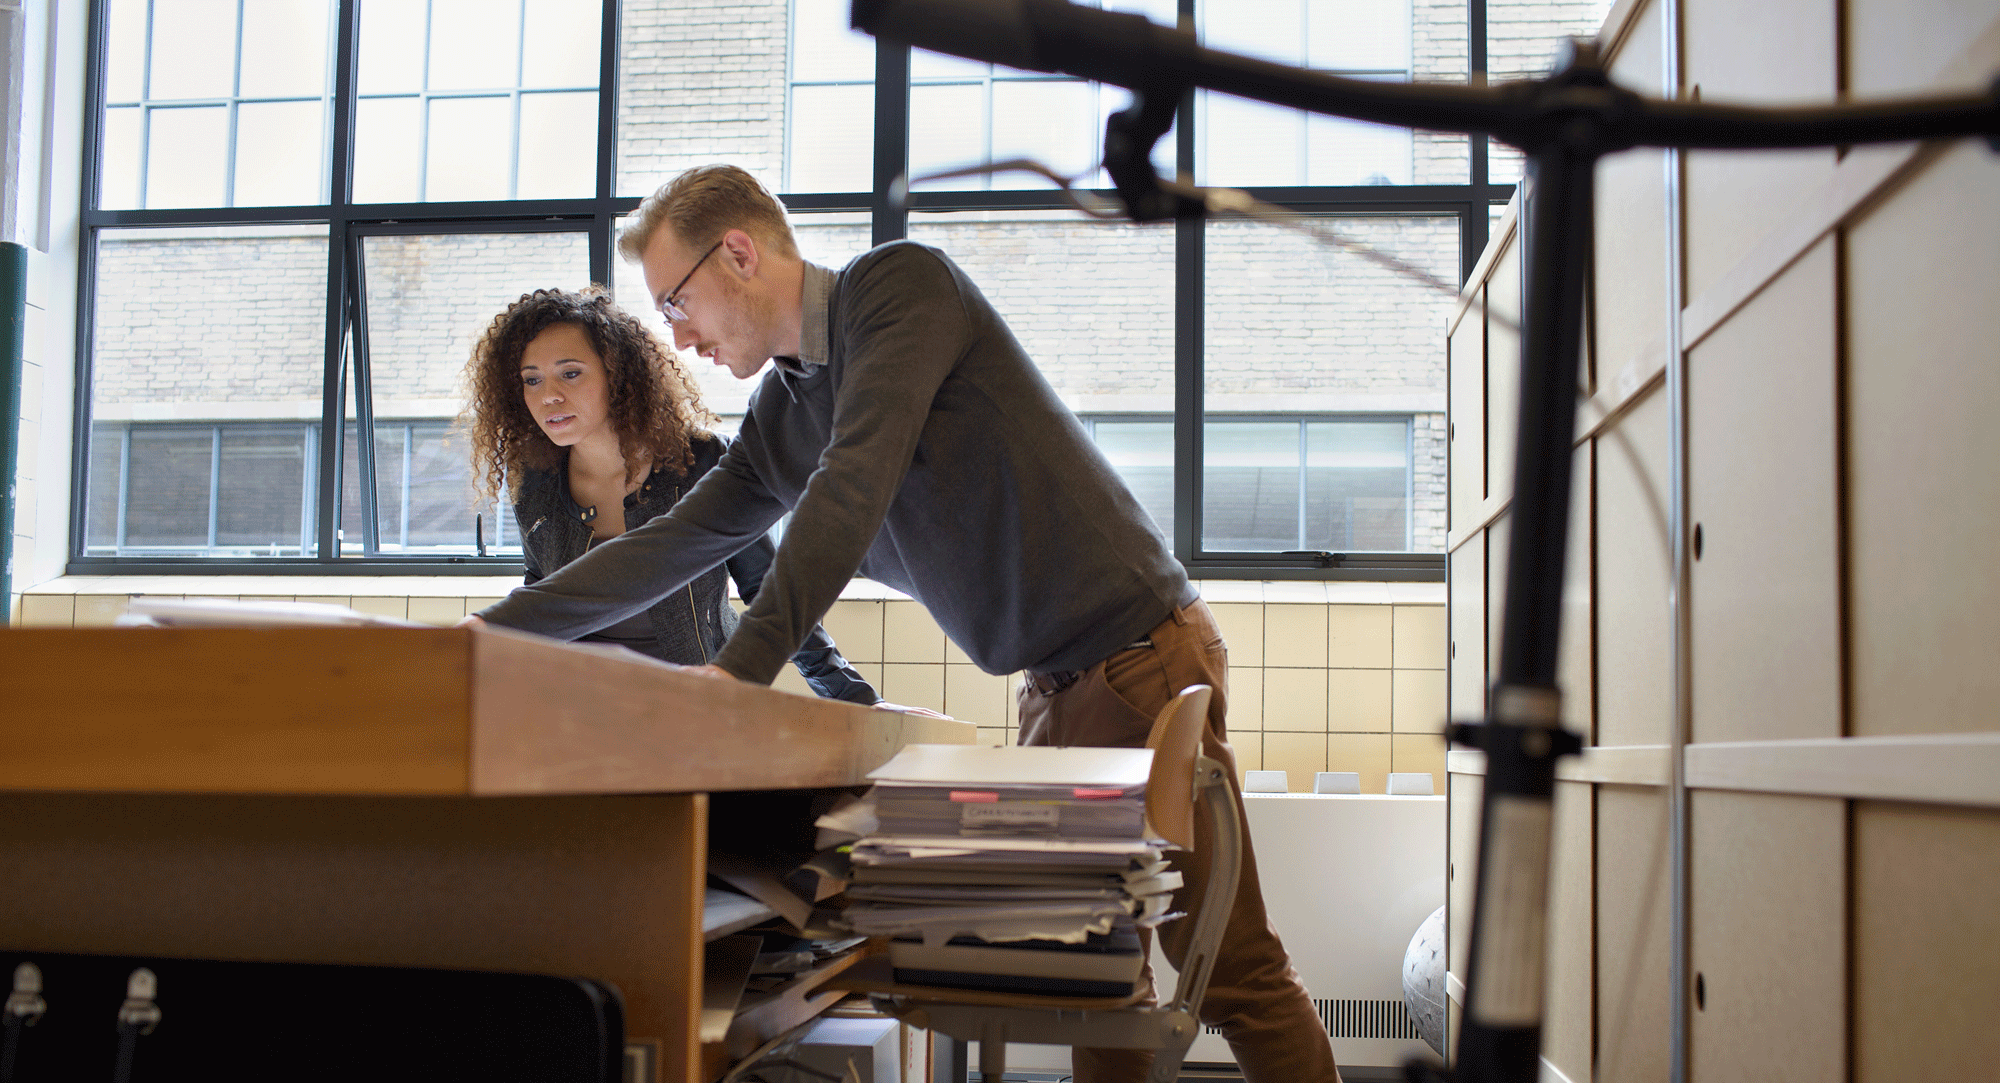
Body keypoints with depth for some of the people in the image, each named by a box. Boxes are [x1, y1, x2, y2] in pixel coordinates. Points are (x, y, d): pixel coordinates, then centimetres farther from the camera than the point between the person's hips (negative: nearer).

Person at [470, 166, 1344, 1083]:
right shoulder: (777, 417, 13)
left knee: (1233, 979, -5)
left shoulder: (898, 282, -11)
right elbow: (665, 547, 17)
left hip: (1138, 659, -8)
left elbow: (852, 489, -23)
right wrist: (489, 631, 13)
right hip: (1051, 689, 8)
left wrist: (739, 668, -28)